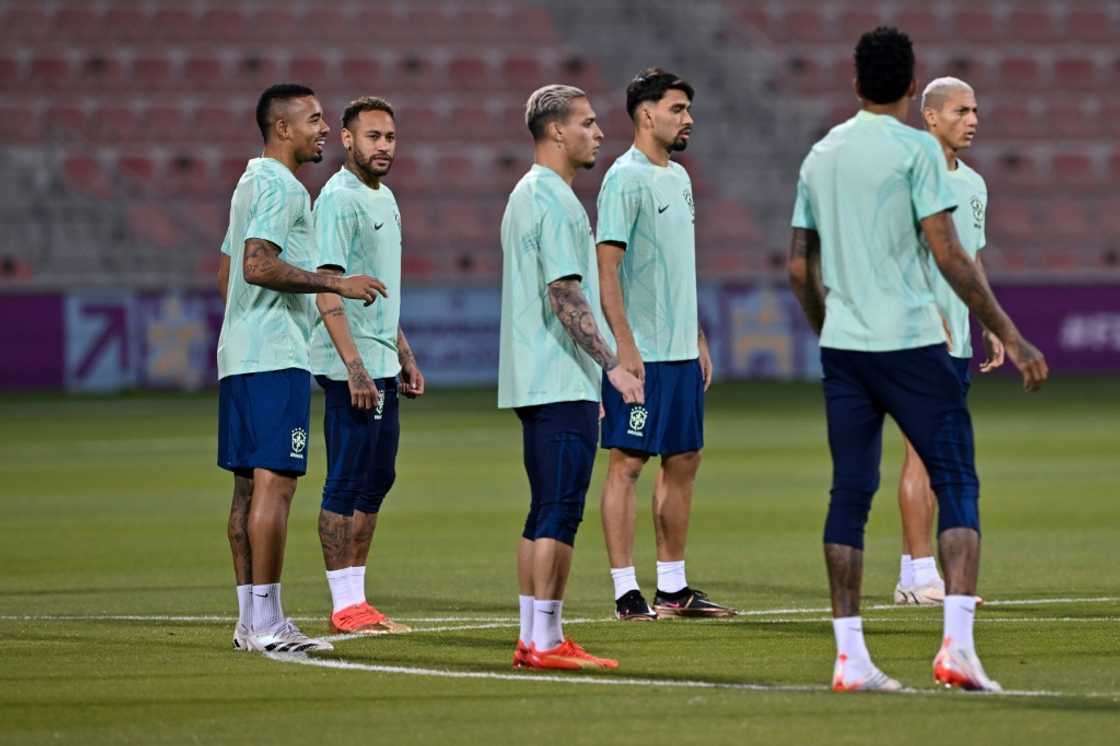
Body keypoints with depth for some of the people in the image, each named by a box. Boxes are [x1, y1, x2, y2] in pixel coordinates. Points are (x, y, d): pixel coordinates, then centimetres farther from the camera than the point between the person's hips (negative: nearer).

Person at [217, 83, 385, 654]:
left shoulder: (251, 182, 20)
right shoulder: (280, 186, -11)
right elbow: (258, 265, -22)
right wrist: (336, 283, -18)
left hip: (239, 354, 11)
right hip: (276, 357, -11)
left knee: (249, 487, 10)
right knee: (274, 483, -11)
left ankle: (250, 618, 12)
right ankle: (266, 622, -13)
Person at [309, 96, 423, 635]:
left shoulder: (384, 199, 17)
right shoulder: (339, 199, -12)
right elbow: (327, 288, -18)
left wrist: (405, 356, 24)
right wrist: (354, 365, -24)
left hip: (381, 365, 10)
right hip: (350, 367, -10)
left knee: (377, 479, 11)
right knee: (347, 483, -6)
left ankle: (355, 599, 16)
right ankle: (344, 606, -4)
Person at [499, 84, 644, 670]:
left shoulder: (528, 195, 19)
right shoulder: (554, 201, -13)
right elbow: (566, 296, -20)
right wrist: (612, 365, -21)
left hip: (536, 381, 11)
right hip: (561, 382, -11)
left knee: (546, 512, 11)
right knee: (560, 513, -10)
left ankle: (533, 639, 13)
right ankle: (545, 640, -11)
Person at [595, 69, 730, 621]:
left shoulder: (679, 177, 15)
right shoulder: (625, 179, -11)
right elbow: (606, 268, -16)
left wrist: (699, 340, 20)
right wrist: (624, 347, -21)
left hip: (680, 351, 9)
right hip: (641, 353, -9)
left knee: (683, 461, 10)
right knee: (627, 463, -5)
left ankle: (673, 587, 17)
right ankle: (626, 592, -4)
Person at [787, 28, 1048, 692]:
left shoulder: (821, 156, 12)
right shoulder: (915, 149, -6)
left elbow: (801, 267, 16)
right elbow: (949, 255, -12)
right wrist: (1009, 336, -8)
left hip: (843, 346, 6)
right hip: (910, 341, -6)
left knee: (850, 494, 6)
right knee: (957, 483, -1)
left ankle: (850, 656, 3)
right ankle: (958, 644, -14)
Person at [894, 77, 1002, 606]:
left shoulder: (973, 184, 16)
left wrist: (990, 325, 17)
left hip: (958, 339, 8)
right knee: (925, 449, -9)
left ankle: (912, 574, 10)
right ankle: (921, 574, -9)